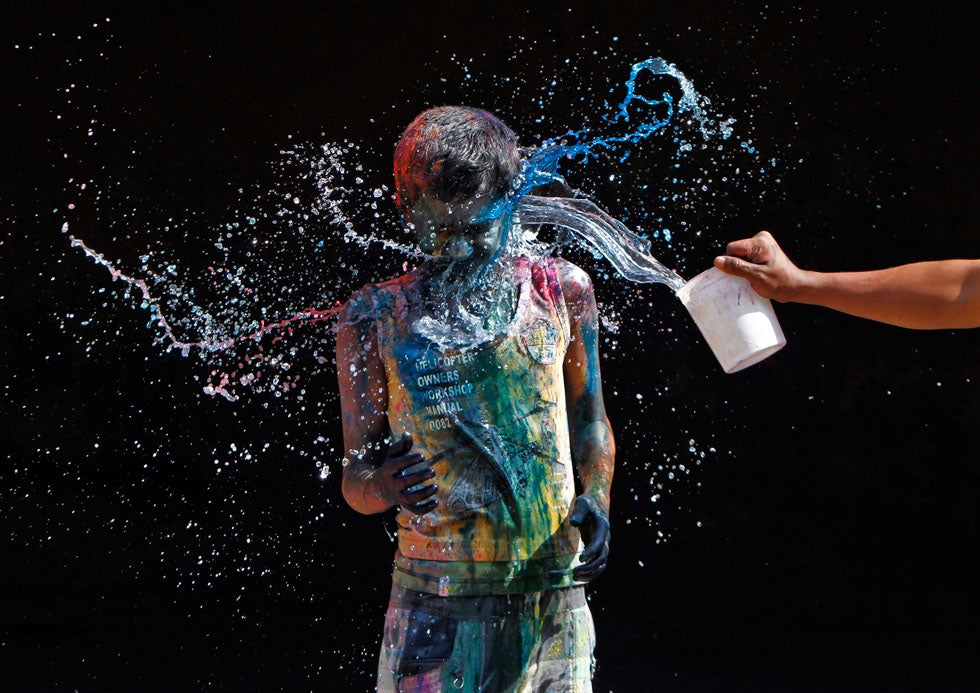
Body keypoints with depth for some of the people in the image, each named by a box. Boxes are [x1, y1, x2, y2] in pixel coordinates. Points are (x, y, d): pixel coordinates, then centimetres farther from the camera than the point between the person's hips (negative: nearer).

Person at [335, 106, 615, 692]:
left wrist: (595, 503, 0)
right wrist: (387, 485, -22)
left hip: (556, 595, 2)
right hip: (436, 605, -2)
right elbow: (356, 478, 0)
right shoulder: (375, 318, 0)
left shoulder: (560, 291, 5)